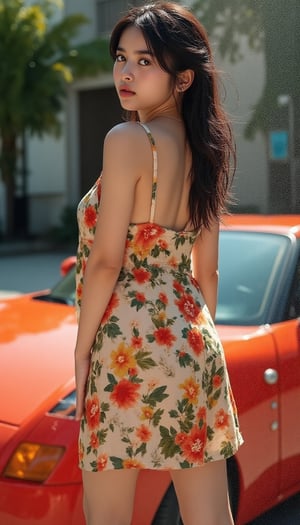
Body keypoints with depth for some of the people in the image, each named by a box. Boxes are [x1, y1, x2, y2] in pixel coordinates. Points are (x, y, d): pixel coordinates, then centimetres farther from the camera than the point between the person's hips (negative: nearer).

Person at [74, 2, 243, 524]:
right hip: (198, 346, 8)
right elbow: (206, 271, 13)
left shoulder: (128, 140, -12)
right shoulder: (203, 150, 10)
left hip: (131, 346, -7)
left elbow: (106, 261, -15)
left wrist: (82, 349, -6)